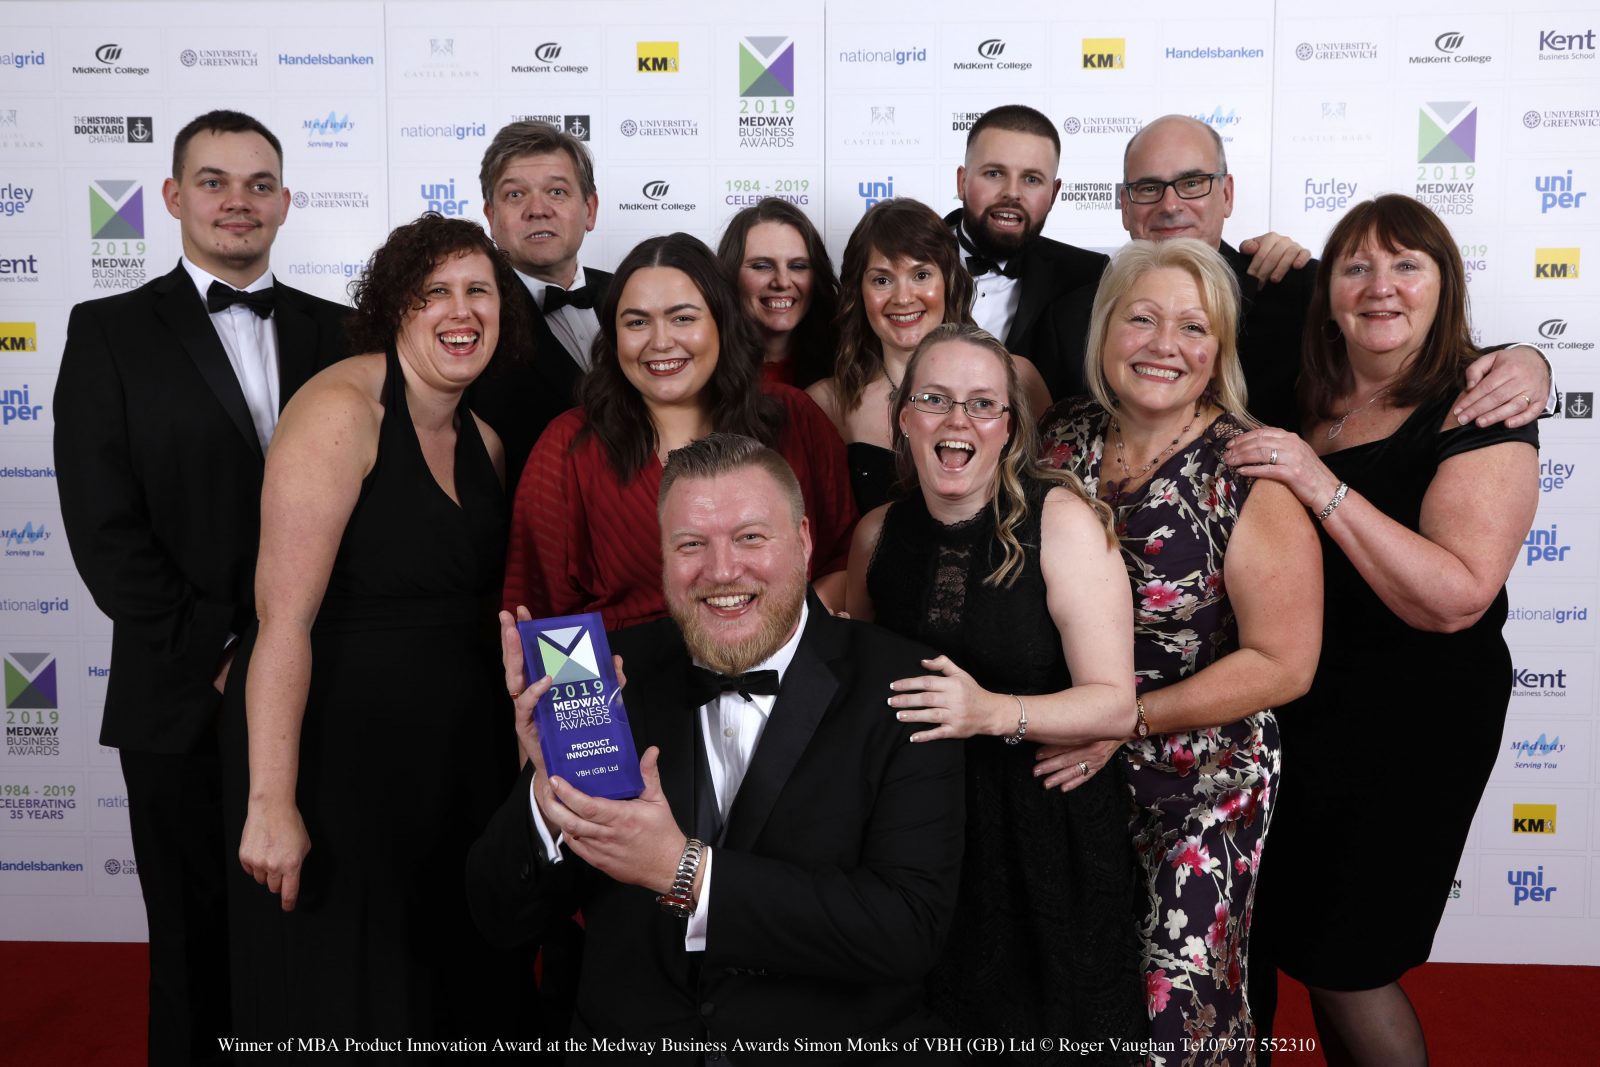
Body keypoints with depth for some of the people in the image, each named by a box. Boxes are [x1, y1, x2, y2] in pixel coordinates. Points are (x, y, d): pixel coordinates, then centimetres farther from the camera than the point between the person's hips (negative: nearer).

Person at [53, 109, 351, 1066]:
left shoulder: (337, 332, 10)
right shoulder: (110, 333, 3)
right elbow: (104, 527, -5)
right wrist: (220, 656, -10)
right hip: (186, 703, -2)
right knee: (200, 949, 10)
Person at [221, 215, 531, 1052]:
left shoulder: (483, 442, 9)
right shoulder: (342, 409, -14)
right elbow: (284, 615, -21)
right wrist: (270, 803, -24)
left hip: (455, 763, 7)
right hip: (334, 754, -7)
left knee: (461, 996, 16)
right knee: (343, 1015, 8)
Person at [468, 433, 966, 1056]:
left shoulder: (903, 688, -6)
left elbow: (912, 928, -15)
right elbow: (500, 921, 1)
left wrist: (686, 871, -21)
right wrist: (551, 787, -19)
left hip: (833, 1046, -2)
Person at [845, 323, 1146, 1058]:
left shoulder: (1061, 519, -13)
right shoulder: (878, 534, -1)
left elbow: (1116, 704, -16)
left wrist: (993, 712, -30)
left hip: (1048, 828, -3)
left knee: (1048, 1029, 13)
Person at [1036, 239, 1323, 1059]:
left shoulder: (1251, 474, -14)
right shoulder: (1059, 439, -1)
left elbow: (1282, 664, -14)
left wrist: (1126, 719, -17)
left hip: (1204, 784, -3)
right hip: (1064, 771, 4)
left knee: (1176, 994, 1)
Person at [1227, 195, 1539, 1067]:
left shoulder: (1479, 413, -14)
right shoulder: (1307, 405, 5)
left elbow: (1455, 598, -27)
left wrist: (1322, 487, -30)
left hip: (1418, 719, -6)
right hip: (1304, 707, 6)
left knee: (1343, 969, 5)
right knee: (1301, 945, 19)